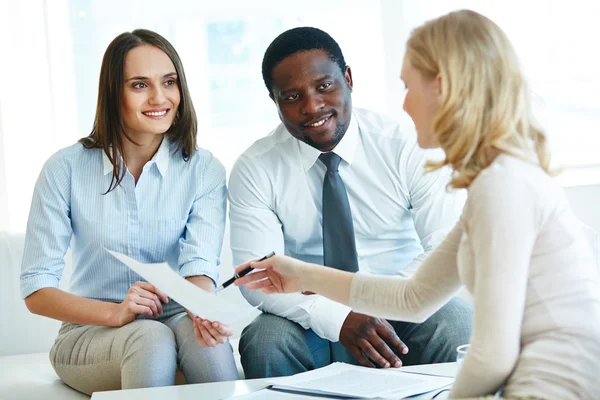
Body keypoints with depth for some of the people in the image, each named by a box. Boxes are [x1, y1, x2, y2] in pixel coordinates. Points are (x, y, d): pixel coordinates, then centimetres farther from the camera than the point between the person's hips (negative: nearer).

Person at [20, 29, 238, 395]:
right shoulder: (66, 169, -5)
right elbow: (36, 289, -7)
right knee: (151, 339, -34)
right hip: (90, 334, -1)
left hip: (175, 320, 1)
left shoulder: (204, 170, -1)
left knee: (203, 333, -34)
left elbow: (199, 264, -16)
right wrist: (116, 313, -25)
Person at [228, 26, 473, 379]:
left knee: (458, 328, -31)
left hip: (405, 311, 0)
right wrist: (338, 320, -29)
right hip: (313, 323, 1)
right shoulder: (255, 170, -3)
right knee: (265, 343, -31)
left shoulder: (407, 145, -5)